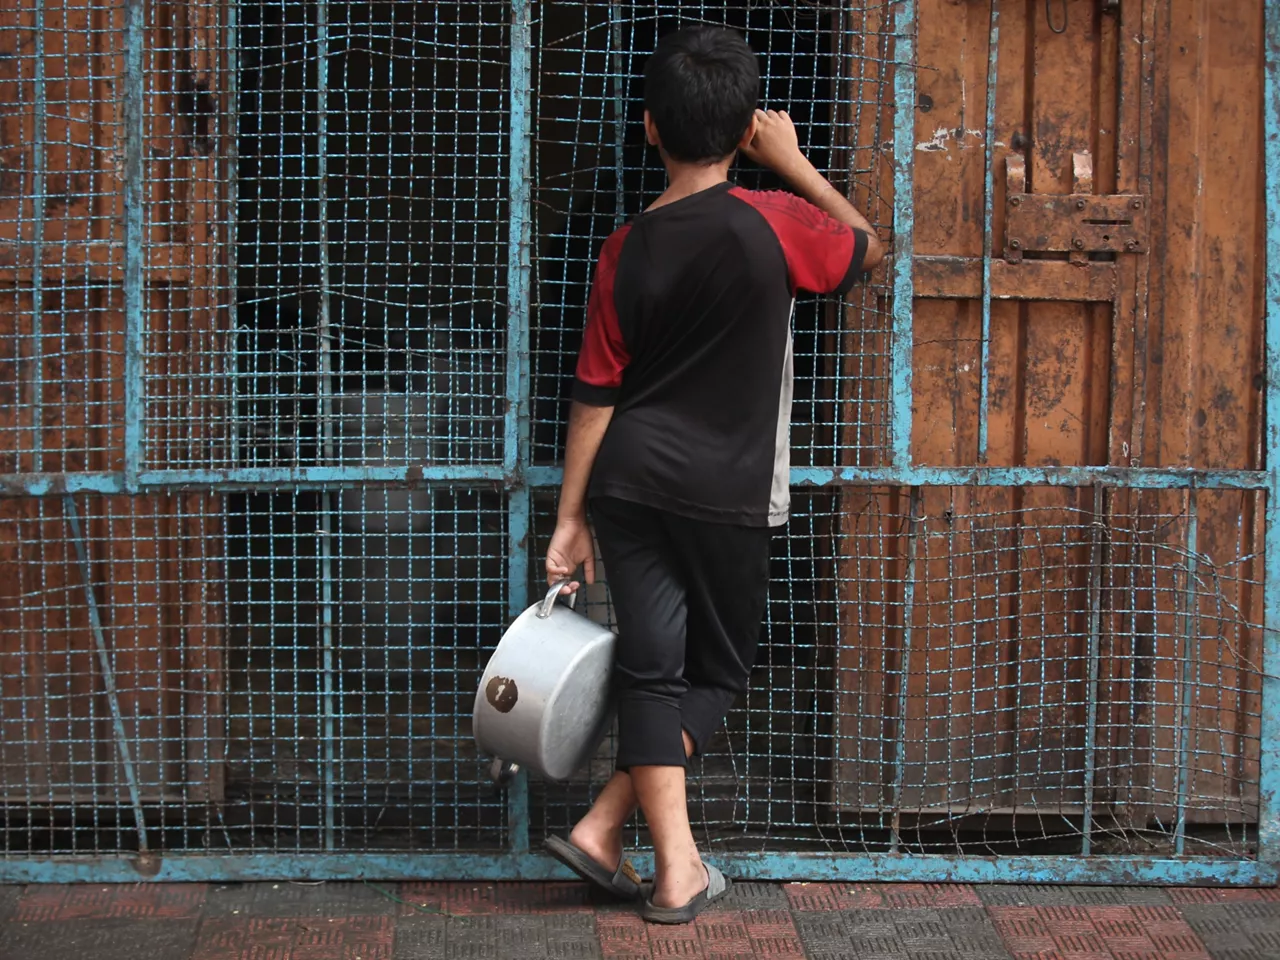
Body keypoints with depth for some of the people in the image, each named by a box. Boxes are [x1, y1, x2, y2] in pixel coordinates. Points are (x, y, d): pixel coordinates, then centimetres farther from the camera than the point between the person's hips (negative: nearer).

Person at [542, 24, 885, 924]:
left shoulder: (627, 250, 0)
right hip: (725, 495, -3)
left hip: (629, 484, 3)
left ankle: (677, 866, 8)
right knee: (717, 669, 14)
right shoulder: (772, 224, -12)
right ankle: (606, 825, 11)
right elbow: (868, 246, 9)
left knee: (653, 668, 8)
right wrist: (795, 163, 14)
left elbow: (596, 394, 3)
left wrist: (571, 517, 8)